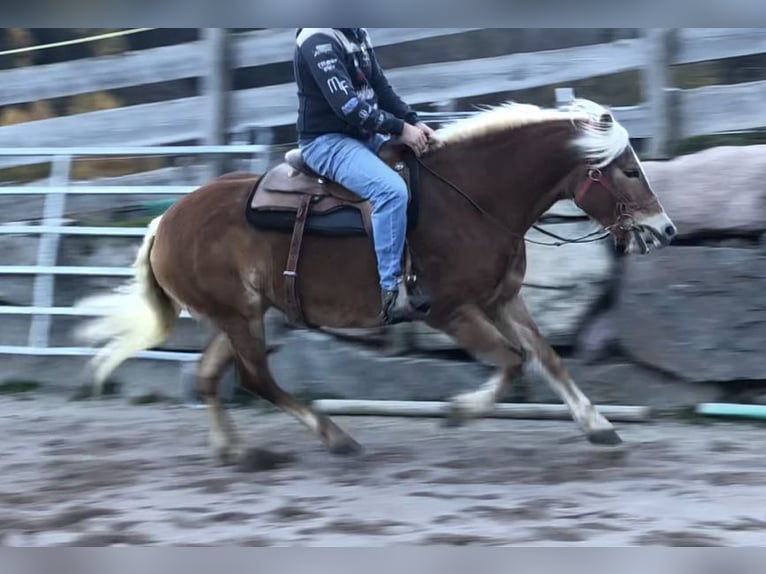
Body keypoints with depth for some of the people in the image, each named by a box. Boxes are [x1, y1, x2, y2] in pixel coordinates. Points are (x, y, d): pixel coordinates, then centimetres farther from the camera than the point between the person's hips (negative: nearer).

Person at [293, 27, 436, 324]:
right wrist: (400, 128, -23)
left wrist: (413, 122, -2)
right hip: (326, 141, -10)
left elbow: (380, 87, 13)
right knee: (392, 190, -30)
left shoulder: (358, 35, 11)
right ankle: (391, 291, -28)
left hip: (363, 135, 10)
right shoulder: (318, 40, -18)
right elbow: (345, 103, -25)